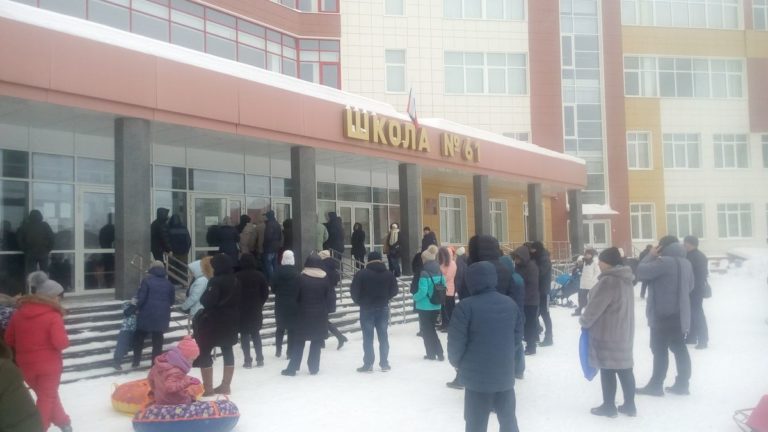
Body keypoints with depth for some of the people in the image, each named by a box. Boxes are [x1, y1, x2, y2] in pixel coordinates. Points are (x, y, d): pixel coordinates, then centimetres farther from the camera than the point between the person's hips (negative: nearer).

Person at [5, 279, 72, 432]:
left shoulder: (19, 313, 2)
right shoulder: (53, 316, -16)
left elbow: (8, 340, 8)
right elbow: (60, 342, -23)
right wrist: (66, 340, -2)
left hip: (26, 365, 6)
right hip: (49, 365, -6)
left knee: (46, 394, 24)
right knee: (47, 397, 13)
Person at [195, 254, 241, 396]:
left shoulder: (216, 281, -17)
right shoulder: (235, 281, 7)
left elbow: (207, 301, -22)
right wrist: (235, 319, 16)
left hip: (213, 322, -8)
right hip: (230, 322, 8)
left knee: (204, 352, 1)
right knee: (228, 351, 13)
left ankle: (208, 388, 0)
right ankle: (226, 386, 19)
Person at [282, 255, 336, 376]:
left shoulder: (301, 277, -6)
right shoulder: (326, 279, -3)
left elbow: (296, 296, -2)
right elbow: (331, 297, -1)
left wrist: (299, 307, 11)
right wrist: (329, 308, 13)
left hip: (304, 314, 0)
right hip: (320, 316, 0)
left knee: (299, 342, 7)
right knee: (316, 342, 9)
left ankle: (292, 368, 8)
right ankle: (313, 368, 9)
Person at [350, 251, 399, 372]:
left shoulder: (361, 274, -9)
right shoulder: (389, 274, 1)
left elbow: (354, 291, -10)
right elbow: (394, 290, 3)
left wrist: (360, 302, 7)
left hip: (367, 309, -3)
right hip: (383, 308, 3)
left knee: (368, 337, 3)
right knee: (383, 336, 9)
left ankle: (368, 364, 5)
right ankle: (384, 364, 12)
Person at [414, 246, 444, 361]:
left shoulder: (424, 273, -19)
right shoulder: (439, 272, 1)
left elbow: (423, 291, -21)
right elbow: (444, 287, 6)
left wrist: (415, 297, -3)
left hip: (425, 307, -6)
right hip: (436, 306, 6)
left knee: (426, 330, 8)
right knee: (431, 329, 19)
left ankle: (431, 353, 13)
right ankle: (439, 353, 18)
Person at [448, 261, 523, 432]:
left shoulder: (466, 306, -16)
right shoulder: (510, 303, 4)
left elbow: (456, 342, -14)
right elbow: (518, 335, 12)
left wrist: (456, 362, 5)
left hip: (477, 376, -5)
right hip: (505, 373, 5)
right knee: (508, 418, 19)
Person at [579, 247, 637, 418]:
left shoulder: (608, 281, -22)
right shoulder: (626, 280, 8)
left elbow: (595, 307, -19)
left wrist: (584, 322, -2)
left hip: (607, 333, -9)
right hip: (623, 332, 9)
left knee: (607, 370, 3)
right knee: (625, 369, 13)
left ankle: (609, 406, 13)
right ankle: (629, 405, 20)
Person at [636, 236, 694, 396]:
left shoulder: (664, 262, -19)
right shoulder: (685, 263, 9)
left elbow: (641, 272, -18)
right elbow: (690, 286, 20)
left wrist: (651, 255, -8)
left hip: (663, 314, -8)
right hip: (679, 313, 8)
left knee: (660, 350, -2)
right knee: (679, 348, 12)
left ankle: (656, 386, 4)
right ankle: (682, 384, 16)